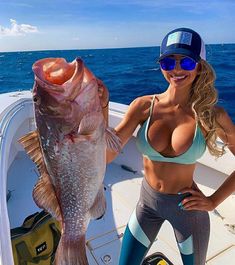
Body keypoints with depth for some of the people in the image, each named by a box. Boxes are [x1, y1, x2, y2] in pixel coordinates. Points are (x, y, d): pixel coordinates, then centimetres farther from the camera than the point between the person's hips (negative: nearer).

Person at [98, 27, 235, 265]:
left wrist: (213, 201, -9)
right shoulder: (143, 106, -15)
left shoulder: (211, 115, -17)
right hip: (147, 202, 1)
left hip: (187, 208, 0)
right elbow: (106, 156, -20)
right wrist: (101, 109, -32)